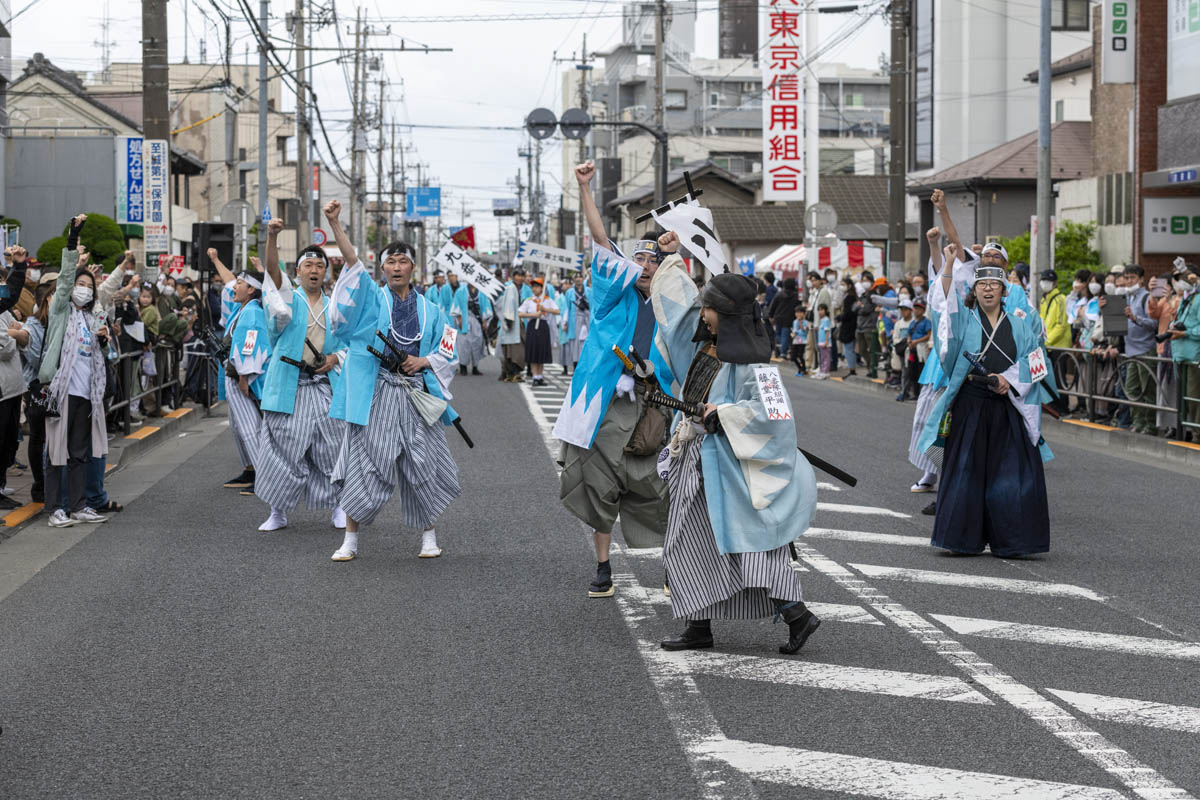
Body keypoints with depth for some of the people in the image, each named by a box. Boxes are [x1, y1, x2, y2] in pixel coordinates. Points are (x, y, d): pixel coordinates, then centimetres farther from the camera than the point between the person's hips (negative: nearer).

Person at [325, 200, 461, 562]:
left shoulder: (429, 310, 12)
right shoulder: (372, 298, 5)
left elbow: (449, 350, 15)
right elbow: (352, 261, -9)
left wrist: (425, 361, -5)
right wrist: (334, 223, -22)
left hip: (416, 396, 2)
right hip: (374, 393, -2)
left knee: (422, 465, 4)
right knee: (364, 462, -3)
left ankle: (428, 534, 20)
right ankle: (351, 539, 7)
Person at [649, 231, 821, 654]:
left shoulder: (751, 362, -18)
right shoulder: (707, 342, 6)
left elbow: (772, 412, -24)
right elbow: (680, 302, 22)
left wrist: (721, 414, -19)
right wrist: (671, 258, 22)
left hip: (728, 467, -9)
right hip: (696, 464, 9)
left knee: (749, 541, -7)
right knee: (689, 543, 10)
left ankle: (797, 615, 0)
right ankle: (699, 626, 16)